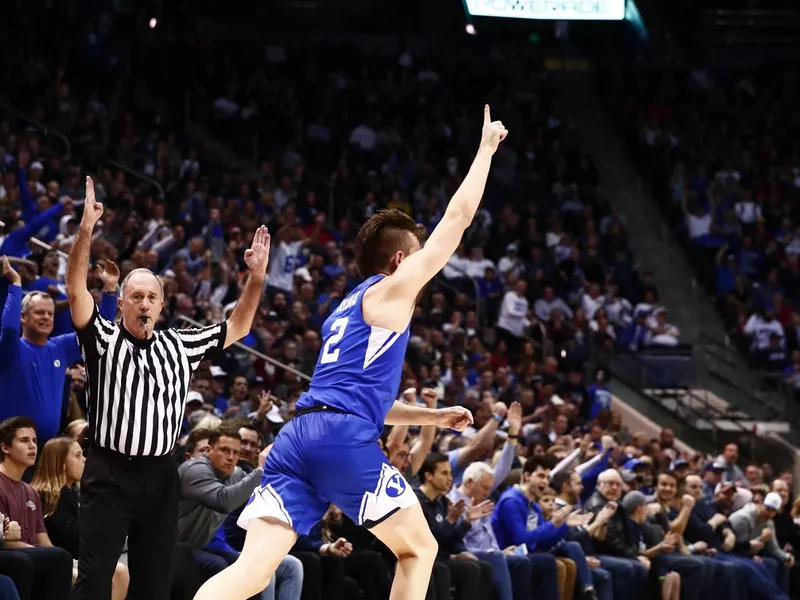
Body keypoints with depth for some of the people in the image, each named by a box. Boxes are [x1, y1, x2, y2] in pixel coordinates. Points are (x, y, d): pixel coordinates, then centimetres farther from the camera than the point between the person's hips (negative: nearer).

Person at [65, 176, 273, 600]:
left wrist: (256, 279, 3)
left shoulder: (179, 347, 11)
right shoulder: (103, 340, -1)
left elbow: (236, 328, 17)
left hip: (159, 475, 4)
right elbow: (76, 291, -14)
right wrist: (85, 230, -26)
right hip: (109, 474, -4)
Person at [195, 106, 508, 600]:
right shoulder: (392, 291, 8)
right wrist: (486, 148, 20)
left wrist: (434, 416, 43)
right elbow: (458, 218, 9)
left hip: (298, 436, 7)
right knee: (419, 548, 11)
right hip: (345, 438, -7)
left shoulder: (349, 309, 31)